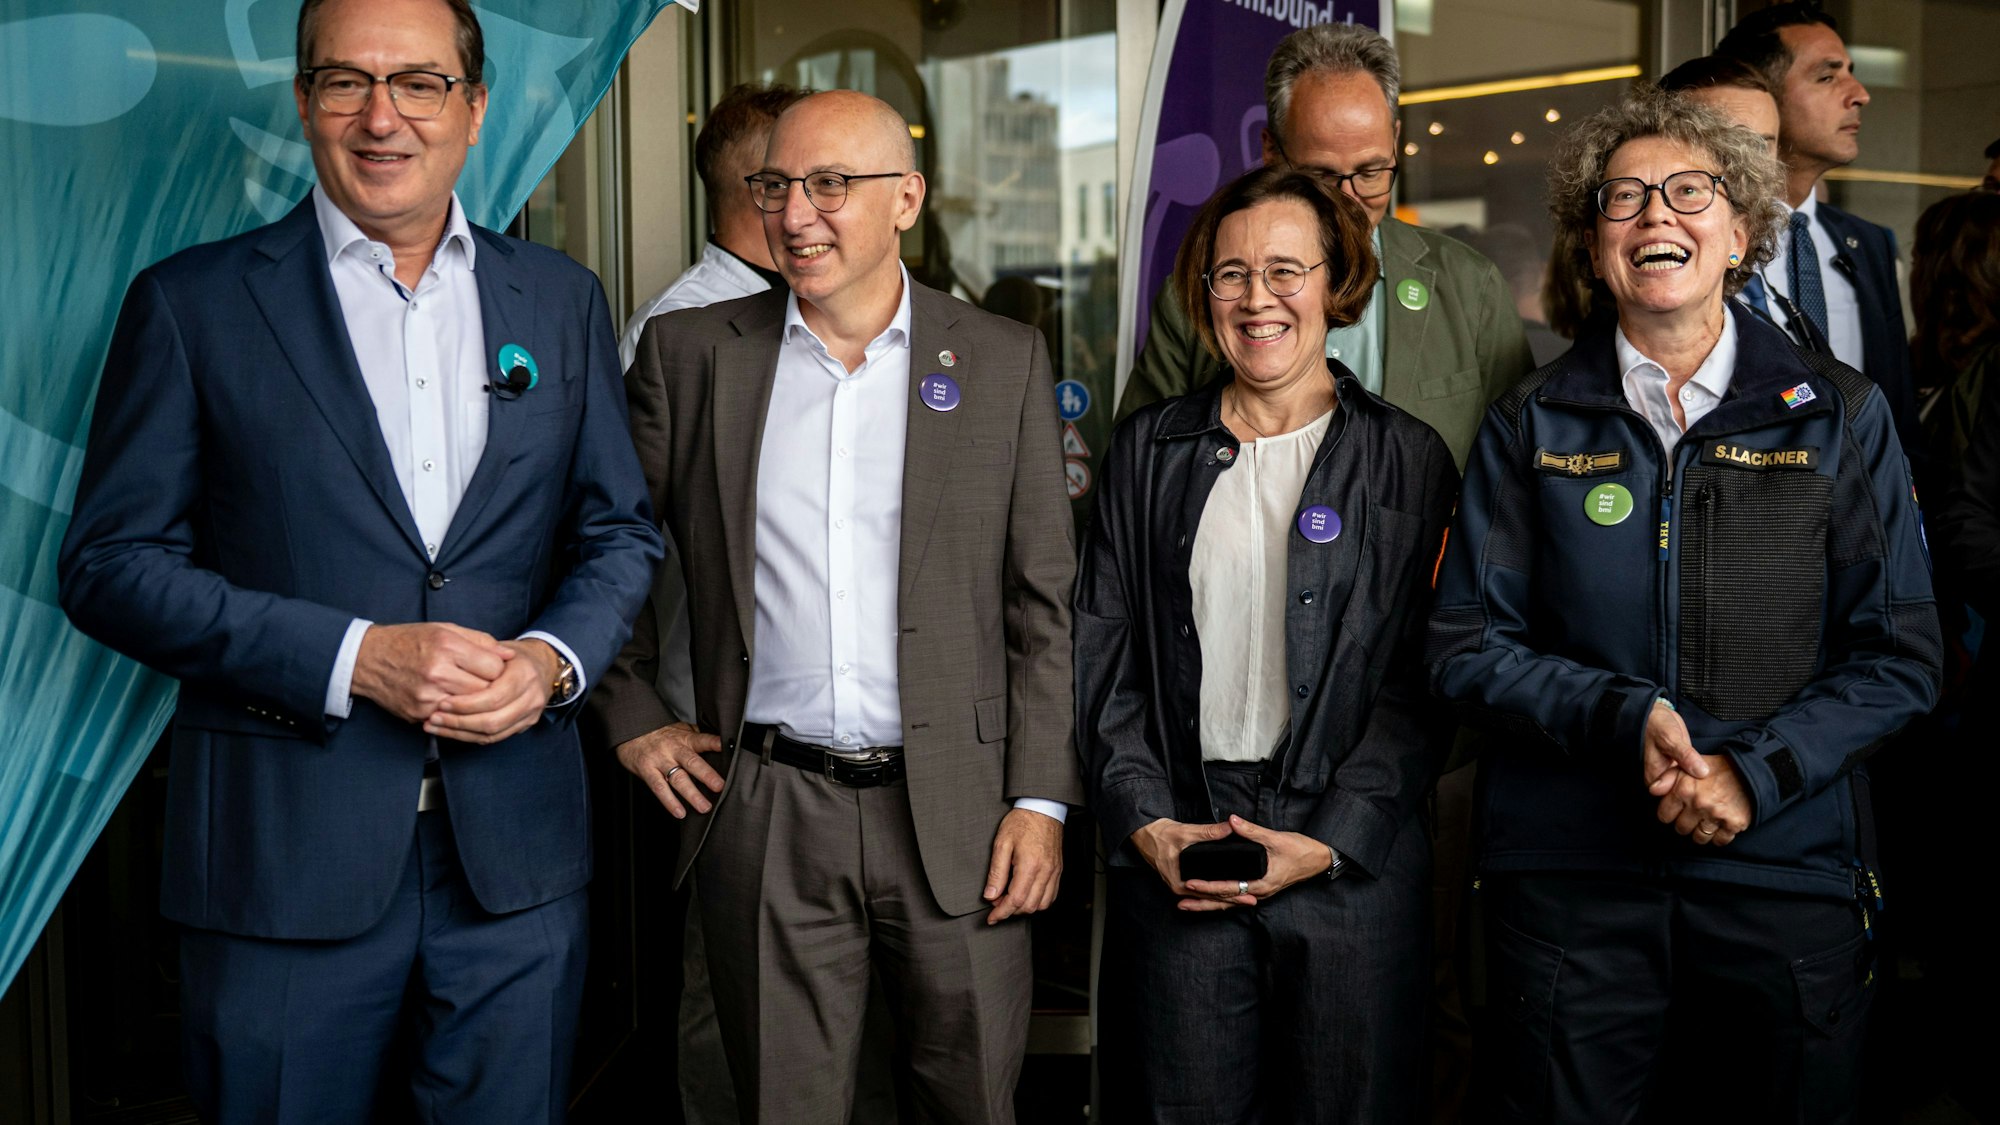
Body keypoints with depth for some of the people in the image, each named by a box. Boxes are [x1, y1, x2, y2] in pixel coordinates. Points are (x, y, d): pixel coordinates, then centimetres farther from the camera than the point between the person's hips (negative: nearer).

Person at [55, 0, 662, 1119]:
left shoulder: (562, 299, 9)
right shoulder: (193, 302, -1)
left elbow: (623, 532, 13)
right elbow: (111, 562, -4)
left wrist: (555, 658, -8)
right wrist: (351, 658, -15)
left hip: (516, 857, 3)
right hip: (285, 859, -2)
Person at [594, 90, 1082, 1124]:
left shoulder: (1005, 362, 3)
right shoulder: (689, 352, 4)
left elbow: (1045, 602, 3)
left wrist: (1040, 801, -2)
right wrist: (631, 717, 5)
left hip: (954, 810, 0)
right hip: (762, 814, 0)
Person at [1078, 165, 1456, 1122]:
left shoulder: (1408, 460, 4)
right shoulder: (1150, 449, 9)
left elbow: (1423, 677, -1)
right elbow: (1101, 651, 7)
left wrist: (1333, 839, -11)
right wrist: (1143, 818, -5)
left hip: (1352, 860, -1)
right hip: (1172, 859, 1)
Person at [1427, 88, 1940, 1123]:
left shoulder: (1837, 415, 4)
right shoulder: (1532, 425, 5)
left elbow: (1898, 658, 1)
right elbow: (1468, 648, 1)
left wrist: (1756, 772, -13)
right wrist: (1623, 718, -15)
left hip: (1787, 871, 1)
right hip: (1569, 873, 0)